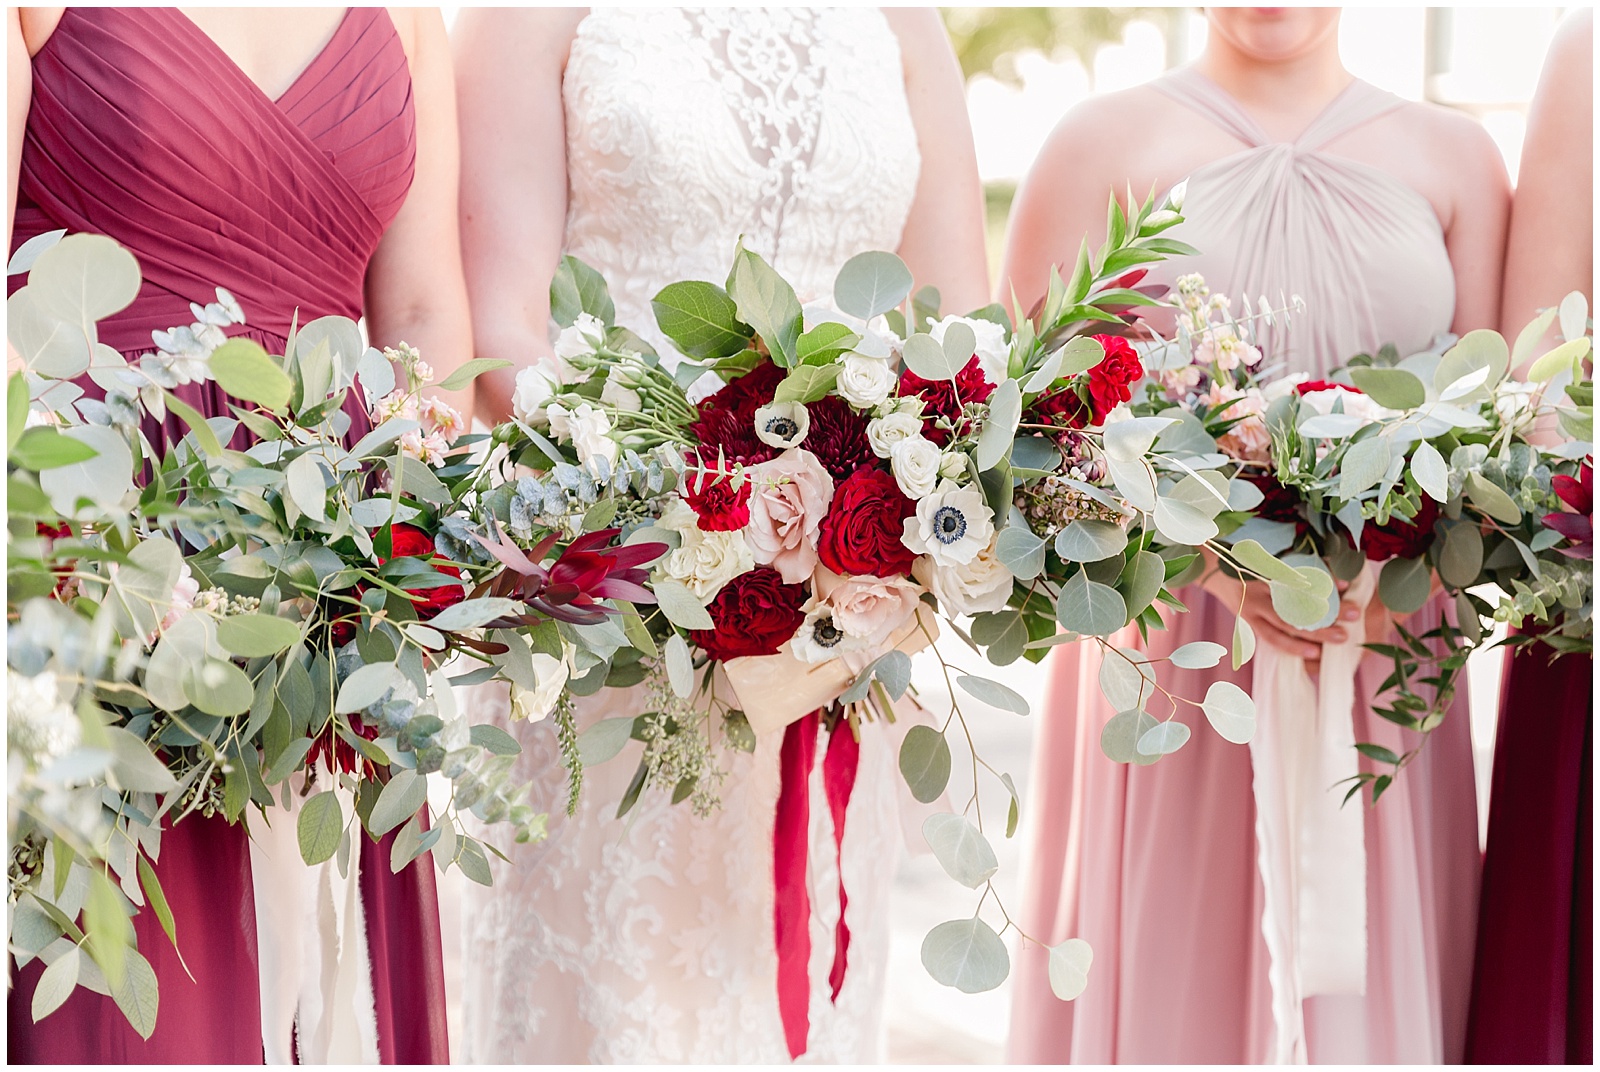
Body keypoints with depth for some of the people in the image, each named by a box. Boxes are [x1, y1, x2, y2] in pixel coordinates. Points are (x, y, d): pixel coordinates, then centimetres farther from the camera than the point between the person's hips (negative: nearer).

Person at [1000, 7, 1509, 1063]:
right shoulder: (1105, 141, 4)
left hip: (1378, 649, 2)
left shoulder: (1454, 158, 11)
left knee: (1363, 975, 5)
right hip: (1166, 643, -2)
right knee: (1166, 977, 2)